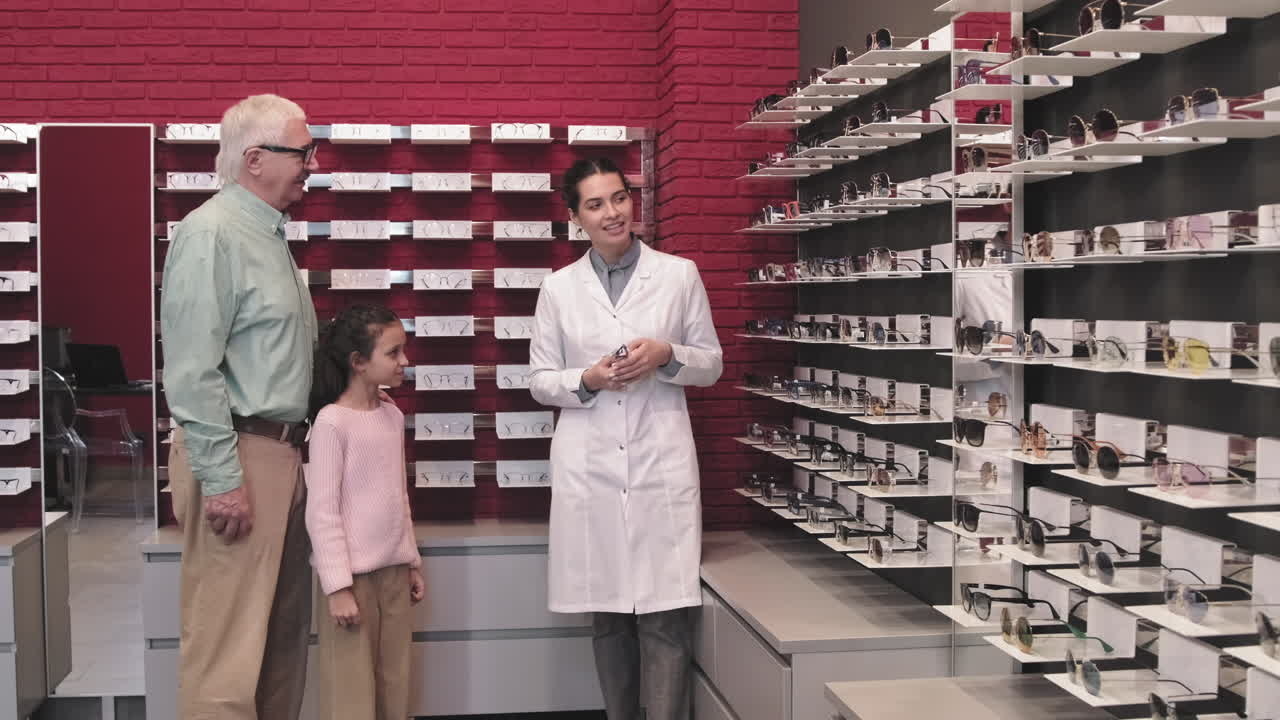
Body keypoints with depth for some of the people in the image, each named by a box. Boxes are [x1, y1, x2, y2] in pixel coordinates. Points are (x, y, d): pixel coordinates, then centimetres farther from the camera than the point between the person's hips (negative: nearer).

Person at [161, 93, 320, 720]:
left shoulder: (269, 234, 16)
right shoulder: (212, 233, -12)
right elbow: (192, 370, -18)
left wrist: (287, 452, 17)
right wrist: (222, 478, -20)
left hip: (279, 450, 10)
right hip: (234, 455, -10)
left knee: (284, 628, 14)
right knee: (226, 644, -6)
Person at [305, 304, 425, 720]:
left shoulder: (393, 416, 8)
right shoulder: (332, 422, -13)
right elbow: (322, 511, -14)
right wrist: (338, 586, -16)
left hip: (394, 572, 7)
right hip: (353, 575, -7)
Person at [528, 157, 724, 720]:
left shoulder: (679, 275, 4)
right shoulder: (558, 288, 6)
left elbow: (711, 365, 9)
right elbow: (540, 381, 9)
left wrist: (667, 355, -11)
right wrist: (588, 379, -10)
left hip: (661, 464, -1)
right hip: (589, 467, 1)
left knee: (664, 617, -6)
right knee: (607, 617, 9)